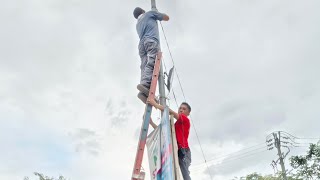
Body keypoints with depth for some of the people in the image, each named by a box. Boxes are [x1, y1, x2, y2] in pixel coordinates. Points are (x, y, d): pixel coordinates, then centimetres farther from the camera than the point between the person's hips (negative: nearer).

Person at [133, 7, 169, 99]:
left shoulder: (138, 24, 37)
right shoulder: (150, 13, 23)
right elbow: (166, 17, 26)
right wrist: (158, 14, 46)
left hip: (142, 44, 6)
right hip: (152, 41, -5)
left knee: (144, 67, -10)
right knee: (151, 64, -23)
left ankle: (144, 88, -31)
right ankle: (145, 84, -45)